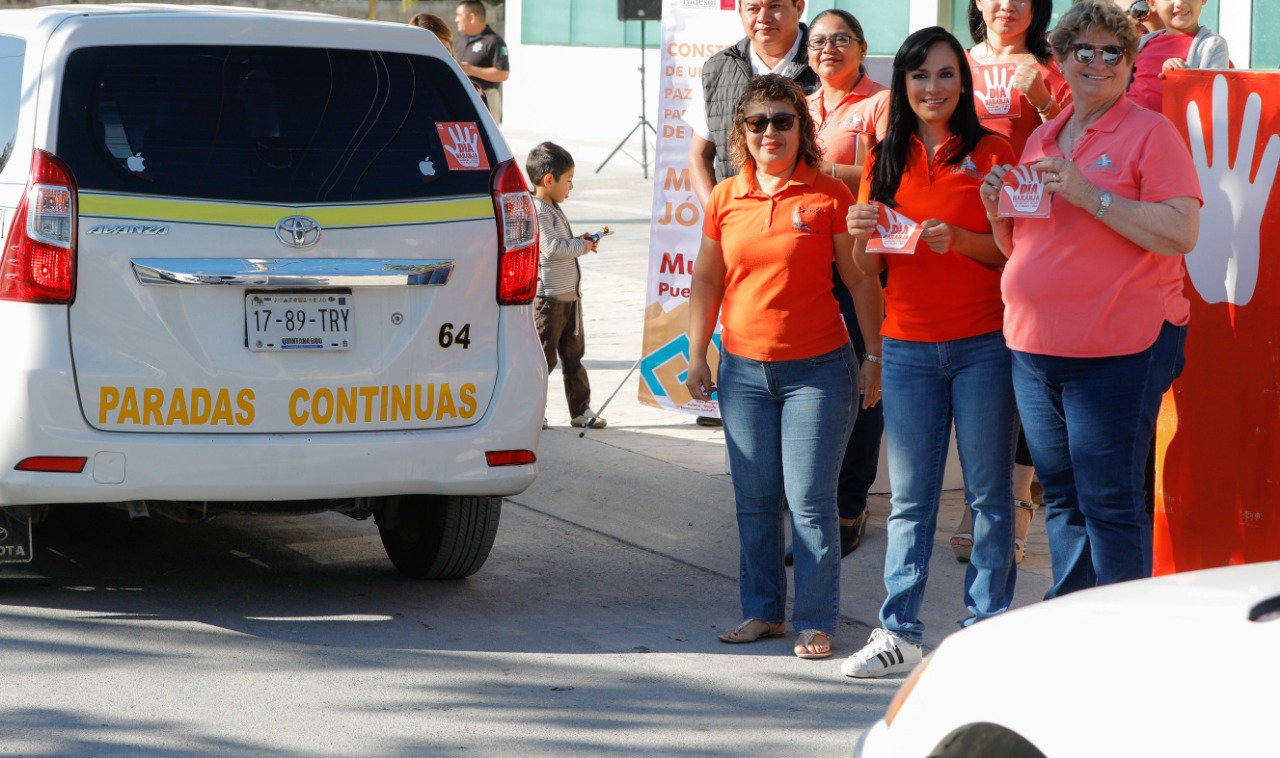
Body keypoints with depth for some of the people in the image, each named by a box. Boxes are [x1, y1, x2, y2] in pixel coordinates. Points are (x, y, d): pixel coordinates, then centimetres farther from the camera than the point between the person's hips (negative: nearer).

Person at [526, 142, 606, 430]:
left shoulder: (554, 209, 15)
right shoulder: (537, 211, -17)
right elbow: (552, 248, -25)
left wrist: (580, 241, 8)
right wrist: (581, 246, -12)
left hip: (569, 295, 10)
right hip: (547, 297, -10)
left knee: (573, 355, 13)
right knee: (543, 356, -4)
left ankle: (581, 409, 19)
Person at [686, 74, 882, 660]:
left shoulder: (830, 197, -3)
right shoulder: (725, 199, 7)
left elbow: (860, 282, -1)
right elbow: (707, 282, 15)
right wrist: (697, 354, 10)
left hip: (818, 368, -4)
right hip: (743, 369, 4)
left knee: (810, 500, -5)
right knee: (754, 499, 8)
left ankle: (814, 621, 2)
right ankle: (762, 610, 19)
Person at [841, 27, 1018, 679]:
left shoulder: (991, 152, 1)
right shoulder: (885, 163, 10)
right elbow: (870, 272, 12)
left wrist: (961, 240, -18)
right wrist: (862, 236, -9)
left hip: (983, 345, -3)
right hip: (909, 348, 3)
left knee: (988, 492, 1)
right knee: (909, 498, 4)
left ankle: (987, 626, 7)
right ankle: (899, 633, 6)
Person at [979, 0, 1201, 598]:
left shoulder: (1149, 133, -4)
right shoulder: (1042, 140, 16)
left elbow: (1181, 234, -15)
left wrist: (1089, 195, -19)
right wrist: (999, 209, 2)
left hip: (1117, 350, -7)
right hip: (1035, 348, 7)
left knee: (1109, 503, -7)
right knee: (1062, 500, 12)